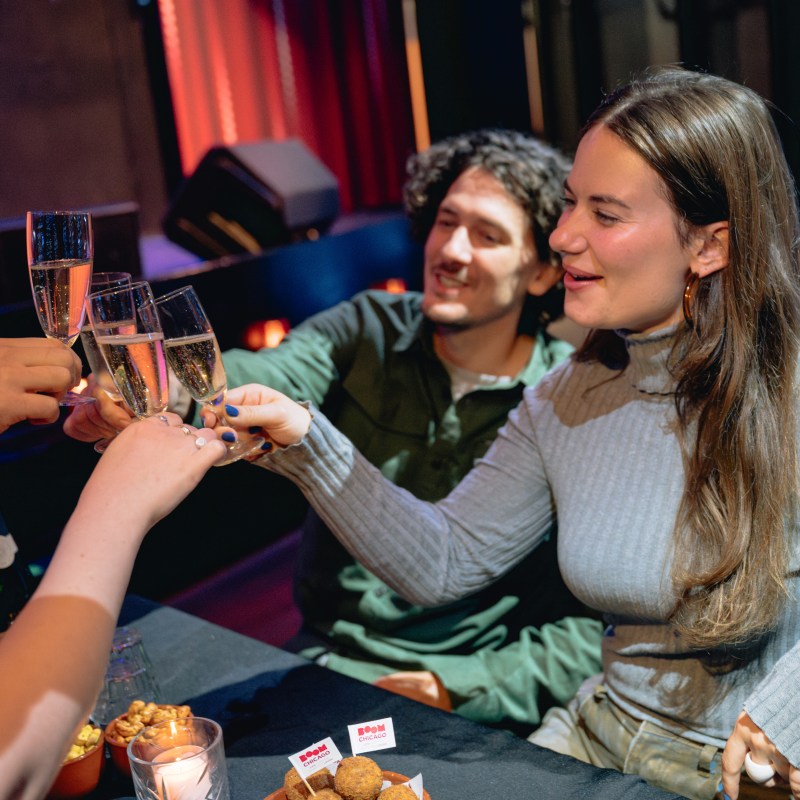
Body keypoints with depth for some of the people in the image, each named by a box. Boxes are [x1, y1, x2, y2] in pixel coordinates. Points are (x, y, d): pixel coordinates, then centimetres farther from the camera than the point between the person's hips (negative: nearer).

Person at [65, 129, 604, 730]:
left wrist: (456, 689, -18)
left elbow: (590, 630, -6)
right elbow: (265, 379, -20)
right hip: (321, 660, 3)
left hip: (467, 713, -3)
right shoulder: (370, 329, 2)